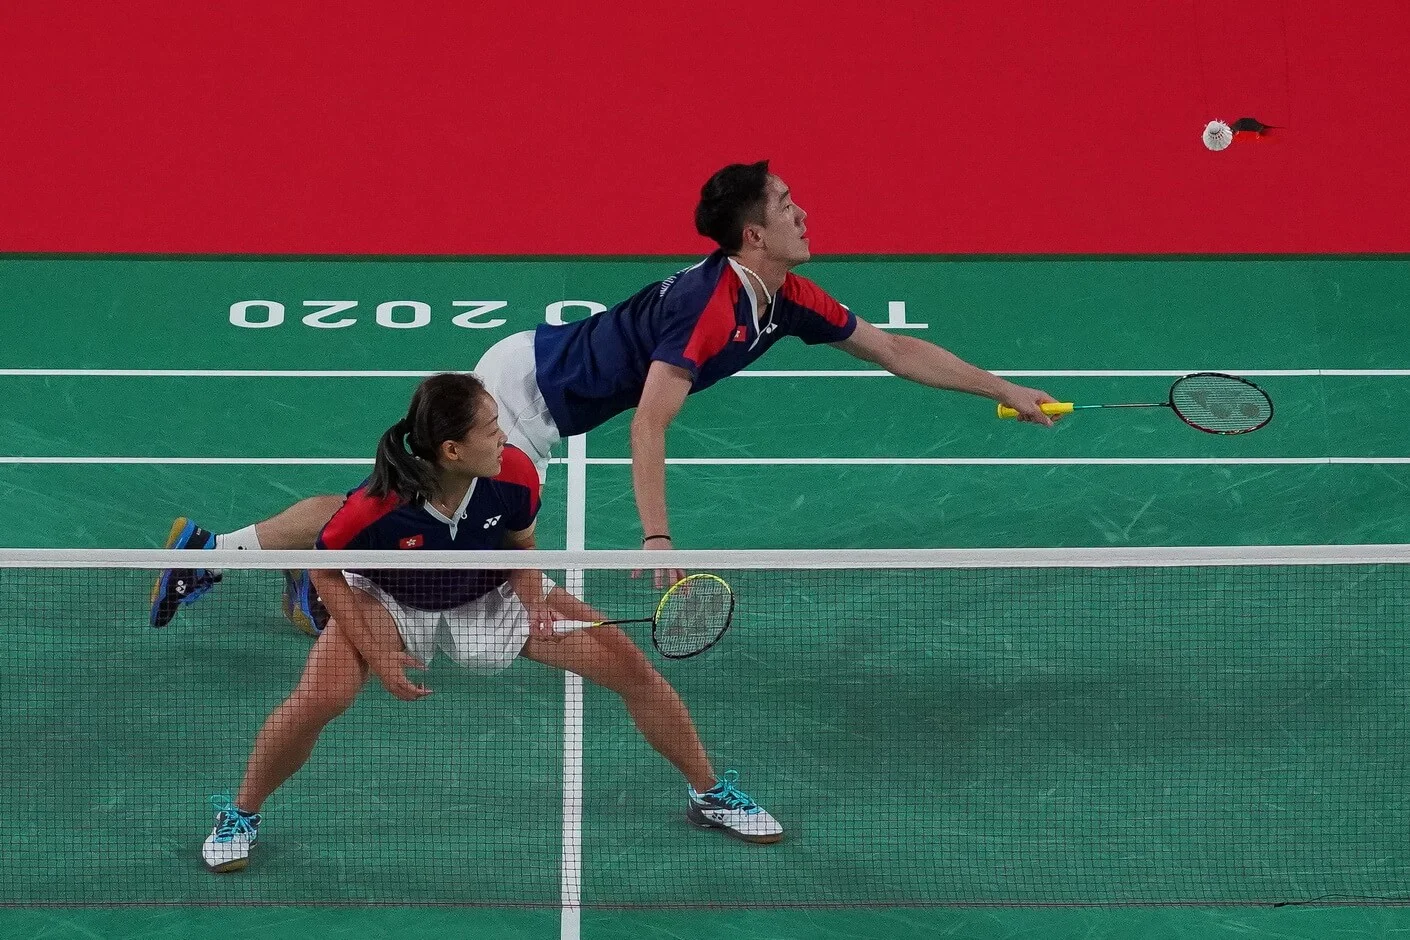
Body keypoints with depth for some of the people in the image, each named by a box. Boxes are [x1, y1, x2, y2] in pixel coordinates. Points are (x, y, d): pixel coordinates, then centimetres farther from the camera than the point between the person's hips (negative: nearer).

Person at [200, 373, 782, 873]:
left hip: (492, 597, 3)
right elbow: (324, 571, -17)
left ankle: (710, 795, 18)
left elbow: (521, 544, -3)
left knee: (631, 667, -5)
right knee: (318, 699, -30)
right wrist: (376, 654, -21)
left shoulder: (514, 475, -27)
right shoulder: (377, 507, -36)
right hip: (390, 603, -3)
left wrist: (532, 596, -21)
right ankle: (241, 815, 0)